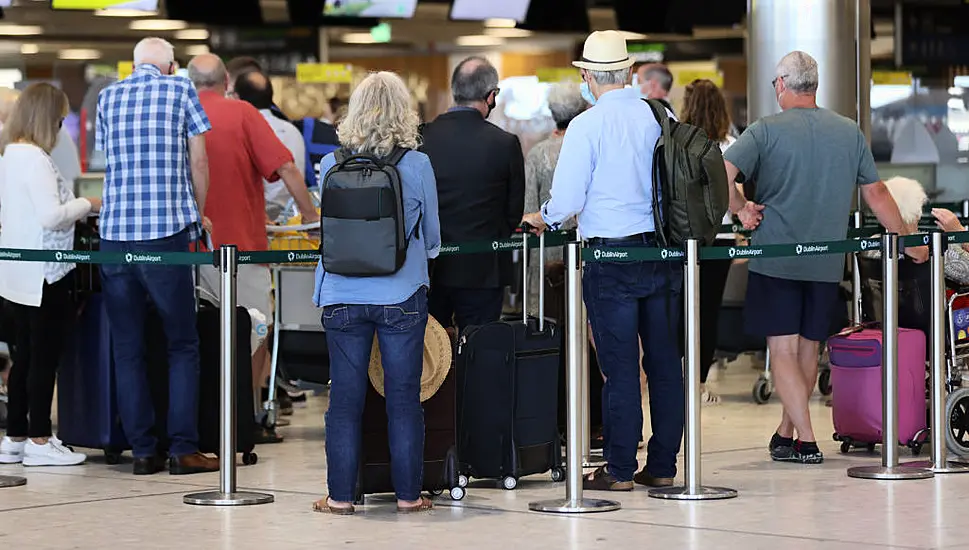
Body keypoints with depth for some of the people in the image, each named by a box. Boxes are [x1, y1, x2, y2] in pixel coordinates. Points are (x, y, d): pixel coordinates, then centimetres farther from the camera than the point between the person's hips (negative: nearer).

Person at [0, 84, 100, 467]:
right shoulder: (34, 158, -17)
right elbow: (51, 216, -22)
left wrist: (76, 208, 16)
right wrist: (88, 204, -6)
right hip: (43, 274, -9)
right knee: (45, 356, -1)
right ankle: (39, 440, 3)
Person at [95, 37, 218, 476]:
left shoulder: (107, 97, 13)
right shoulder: (181, 90, 3)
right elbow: (198, 163, 2)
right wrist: (198, 213, 18)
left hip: (114, 235, 3)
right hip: (167, 231, -3)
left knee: (127, 347, 7)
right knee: (182, 345, 4)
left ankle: (142, 451, 6)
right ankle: (183, 449, 0)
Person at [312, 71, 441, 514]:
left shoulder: (333, 165, -2)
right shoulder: (417, 165, -6)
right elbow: (432, 238, 6)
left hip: (342, 296, 1)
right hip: (401, 295, -1)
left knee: (345, 397, 7)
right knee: (404, 398, 6)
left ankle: (341, 495, 10)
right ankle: (408, 494, 11)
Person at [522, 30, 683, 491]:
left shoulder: (587, 126, -11)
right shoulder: (660, 117, 2)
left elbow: (567, 199, -10)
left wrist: (543, 219, 11)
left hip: (611, 256, -4)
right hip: (663, 249, 5)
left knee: (620, 367, 0)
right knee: (664, 362, 9)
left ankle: (619, 470, 5)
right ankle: (662, 466, 15)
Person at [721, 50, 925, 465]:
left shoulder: (766, 130, -6)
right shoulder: (850, 132, 6)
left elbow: (723, 173, -18)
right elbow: (876, 193, 11)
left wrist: (741, 209, -1)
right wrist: (908, 242, 21)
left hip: (775, 259, -4)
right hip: (827, 262, 4)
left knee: (783, 351, 0)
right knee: (808, 349, 15)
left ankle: (806, 441, -8)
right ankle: (786, 431, 26)